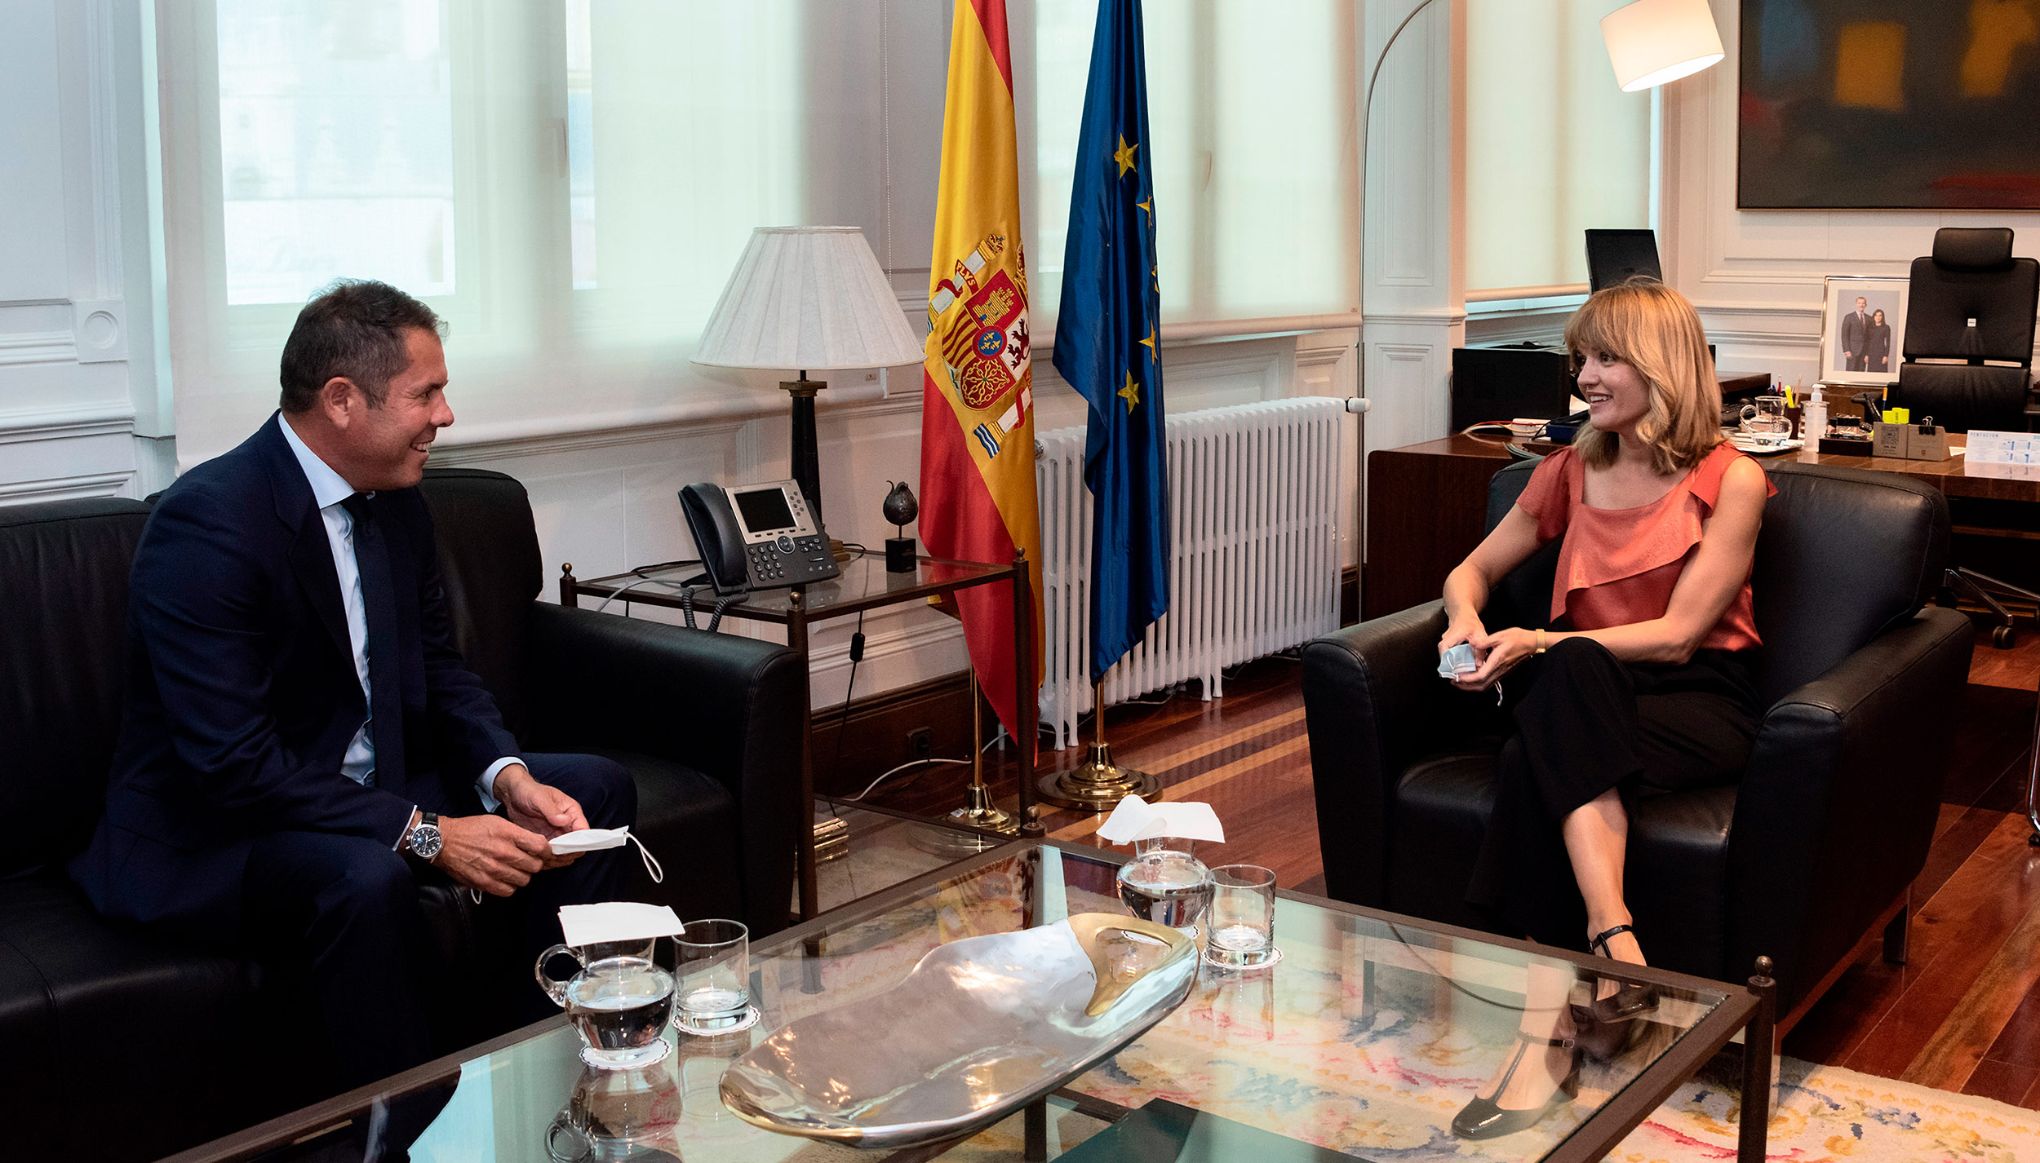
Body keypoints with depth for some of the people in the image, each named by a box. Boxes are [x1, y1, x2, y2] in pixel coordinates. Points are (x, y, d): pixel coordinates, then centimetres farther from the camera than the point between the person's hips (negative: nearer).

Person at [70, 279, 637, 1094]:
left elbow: (439, 670, 9)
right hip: (207, 837, -8)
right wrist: (426, 833, -30)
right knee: (365, 876, -38)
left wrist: (508, 776, -11)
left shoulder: (395, 499, 2)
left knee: (596, 790, 0)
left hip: (371, 788, 9)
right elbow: (234, 764, -28)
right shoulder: (207, 523, -24)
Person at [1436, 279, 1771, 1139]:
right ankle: (1614, 946, -43)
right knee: (1570, 674, -35)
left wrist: (1539, 646, -20)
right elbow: (1476, 568, 21)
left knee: (1532, 764, -34)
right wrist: (1466, 619, -4)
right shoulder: (1573, 472, 13)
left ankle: (1550, 1025, -33)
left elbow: (1677, 635, -10)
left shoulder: (1730, 480, -2)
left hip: (1698, 702, -4)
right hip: (1589, 702, 4)